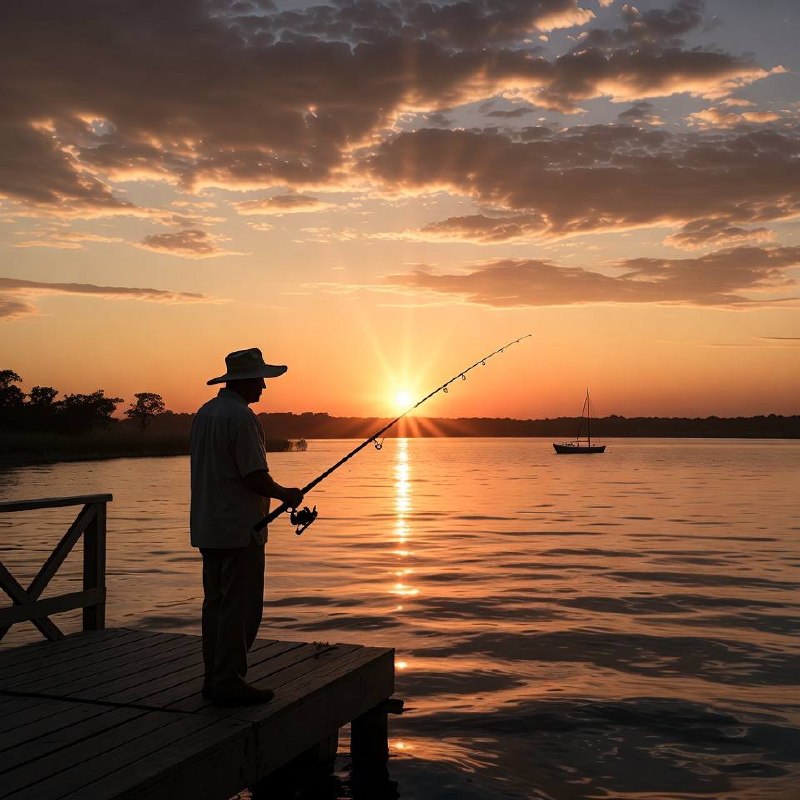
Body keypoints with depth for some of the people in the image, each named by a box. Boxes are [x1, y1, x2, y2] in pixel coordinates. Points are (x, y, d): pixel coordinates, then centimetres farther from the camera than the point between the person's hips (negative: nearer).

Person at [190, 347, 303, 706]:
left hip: (207, 528, 10)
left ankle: (215, 680, 20)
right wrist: (287, 495, -3)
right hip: (239, 529, -10)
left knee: (216, 604, 13)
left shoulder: (204, 413, 13)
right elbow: (255, 477, -20)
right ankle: (228, 684, 1)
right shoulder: (241, 417, -17)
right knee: (240, 607, -3)